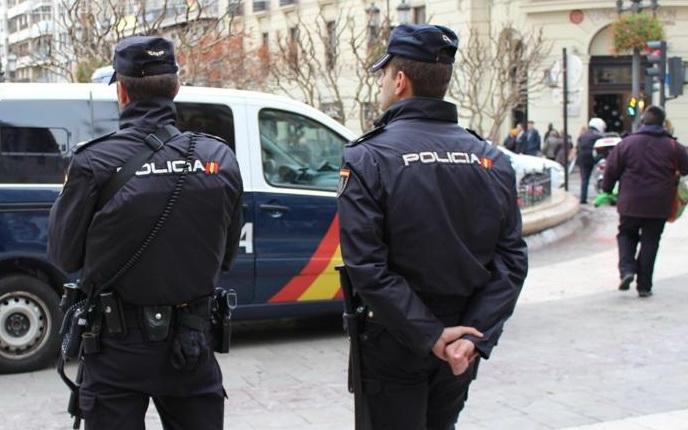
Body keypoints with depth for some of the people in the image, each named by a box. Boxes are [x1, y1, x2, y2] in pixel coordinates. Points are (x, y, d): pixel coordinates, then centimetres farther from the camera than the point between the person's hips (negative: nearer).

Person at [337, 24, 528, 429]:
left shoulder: (368, 158, -13)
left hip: (394, 345, -5)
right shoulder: (492, 160, 1)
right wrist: (474, 336, -11)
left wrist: (431, 335, -18)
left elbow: (366, 265, -21)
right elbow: (511, 261, -5)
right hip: (461, 347, 5)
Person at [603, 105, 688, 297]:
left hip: (631, 203, 0)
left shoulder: (626, 143, -3)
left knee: (626, 234, 18)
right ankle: (644, 286, 7)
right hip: (659, 205, 0)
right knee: (650, 242, 7)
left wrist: (607, 190, 15)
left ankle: (626, 269, -4)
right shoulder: (672, 147, -2)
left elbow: (611, 170, 1)